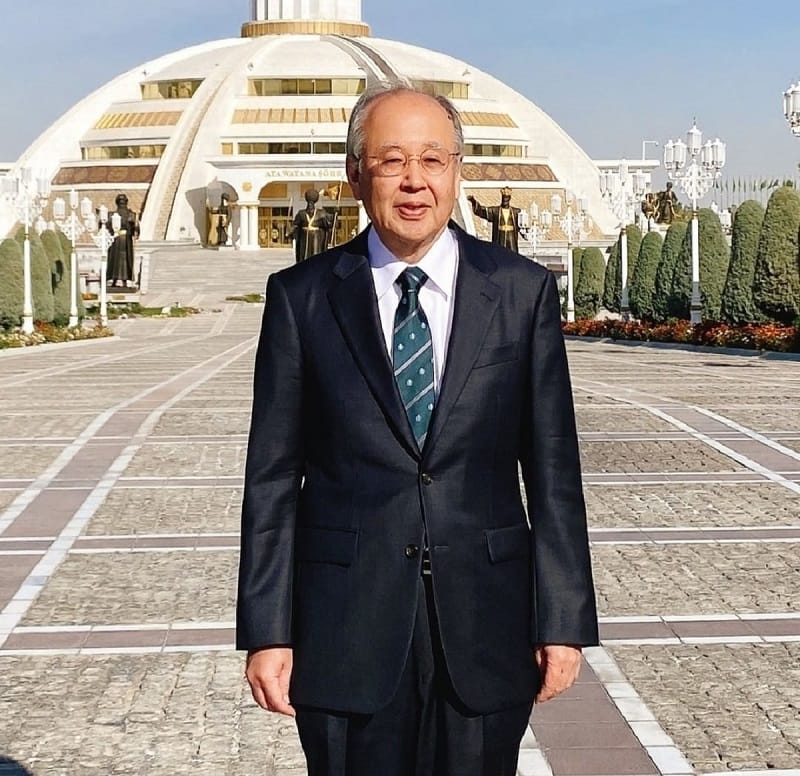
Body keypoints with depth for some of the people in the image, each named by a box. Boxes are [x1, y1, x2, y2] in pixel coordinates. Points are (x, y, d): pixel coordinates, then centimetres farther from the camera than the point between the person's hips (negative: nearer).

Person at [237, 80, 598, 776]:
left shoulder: (523, 291, 2)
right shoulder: (301, 298, 1)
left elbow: (553, 469, 2)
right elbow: (272, 476, 1)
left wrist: (564, 620, -1)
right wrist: (266, 631, -2)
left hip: (485, 625, 1)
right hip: (346, 628, 0)